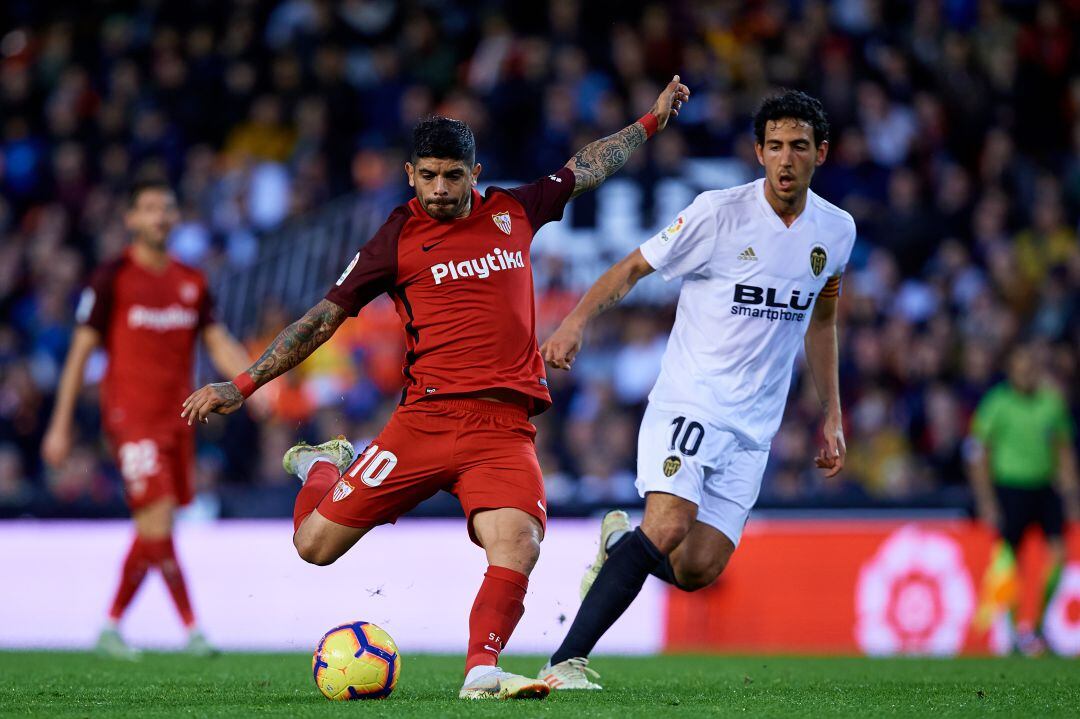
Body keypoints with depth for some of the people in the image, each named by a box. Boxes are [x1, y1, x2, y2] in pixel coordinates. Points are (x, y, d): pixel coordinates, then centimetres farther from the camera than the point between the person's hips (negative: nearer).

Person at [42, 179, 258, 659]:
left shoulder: (191, 281, 12)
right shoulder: (112, 278, -3)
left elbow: (220, 344, 12)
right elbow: (80, 350, -2)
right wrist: (60, 425, -4)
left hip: (176, 417, 6)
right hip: (130, 416, -6)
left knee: (153, 529, 7)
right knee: (157, 517, -15)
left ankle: (112, 627, 20)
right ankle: (191, 629, -15)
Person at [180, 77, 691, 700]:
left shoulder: (514, 211, 13)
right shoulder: (398, 238, 5)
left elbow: (587, 168, 31)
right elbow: (325, 317, 8)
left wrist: (653, 120, 35)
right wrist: (243, 386, 5)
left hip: (506, 429, 1)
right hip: (427, 416, -1)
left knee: (517, 548, -26)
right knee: (316, 545, -1)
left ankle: (481, 672, -24)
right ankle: (324, 468, 31)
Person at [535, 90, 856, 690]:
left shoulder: (836, 231, 6)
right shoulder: (719, 213, -9)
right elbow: (635, 266, -1)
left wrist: (832, 416, 20)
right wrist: (577, 319, -17)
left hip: (754, 427, 5)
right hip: (687, 403, -5)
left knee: (698, 569, -8)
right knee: (670, 524, -28)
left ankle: (621, 545, 26)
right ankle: (563, 663, -24)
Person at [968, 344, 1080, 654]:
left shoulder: (1051, 402, 7)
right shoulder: (997, 404, -6)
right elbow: (978, 456, -4)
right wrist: (986, 502, -8)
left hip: (1044, 486, 4)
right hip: (1010, 487, -4)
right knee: (1010, 558, -4)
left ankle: (1040, 619, 6)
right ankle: (1015, 627, 11)